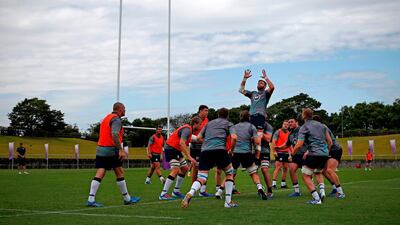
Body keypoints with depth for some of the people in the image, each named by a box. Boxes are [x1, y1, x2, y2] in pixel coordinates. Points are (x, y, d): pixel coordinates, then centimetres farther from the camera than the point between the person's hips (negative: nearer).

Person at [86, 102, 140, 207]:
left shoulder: (106, 118, 20)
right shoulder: (116, 119, -8)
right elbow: (114, 135, -23)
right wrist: (121, 150, -26)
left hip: (100, 149, 8)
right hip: (111, 150, -8)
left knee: (99, 175, 0)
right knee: (120, 173, 3)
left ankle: (91, 199, -9)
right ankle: (127, 198, 13)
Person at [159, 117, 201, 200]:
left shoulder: (189, 129, 11)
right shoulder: (187, 129, -20)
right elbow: (181, 143, -33)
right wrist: (189, 157, -35)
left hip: (176, 149, 11)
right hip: (170, 148, -11)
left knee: (184, 168, 12)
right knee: (175, 170, -19)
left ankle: (176, 191, 18)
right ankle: (163, 194, -20)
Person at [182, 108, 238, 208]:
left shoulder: (209, 123, 29)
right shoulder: (229, 124, 18)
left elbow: (199, 137, 21)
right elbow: (234, 137, -1)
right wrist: (231, 150, 14)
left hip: (204, 151, 3)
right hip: (219, 150, -3)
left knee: (201, 178, 2)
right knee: (229, 173, 19)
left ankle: (190, 193, -29)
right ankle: (228, 201, 14)